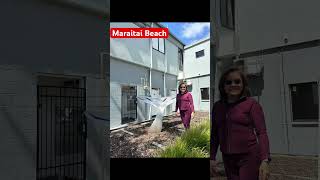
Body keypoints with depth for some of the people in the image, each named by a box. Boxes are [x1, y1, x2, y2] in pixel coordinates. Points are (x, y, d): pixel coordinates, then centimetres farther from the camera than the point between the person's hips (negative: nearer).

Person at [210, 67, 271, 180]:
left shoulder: (252, 104, -5)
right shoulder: (218, 107, 6)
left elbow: (262, 133, -9)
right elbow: (214, 135, 10)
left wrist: (265, 160, -19)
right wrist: (212, 158, 5)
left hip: (249, 157, -4)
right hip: (228, 159, 4)